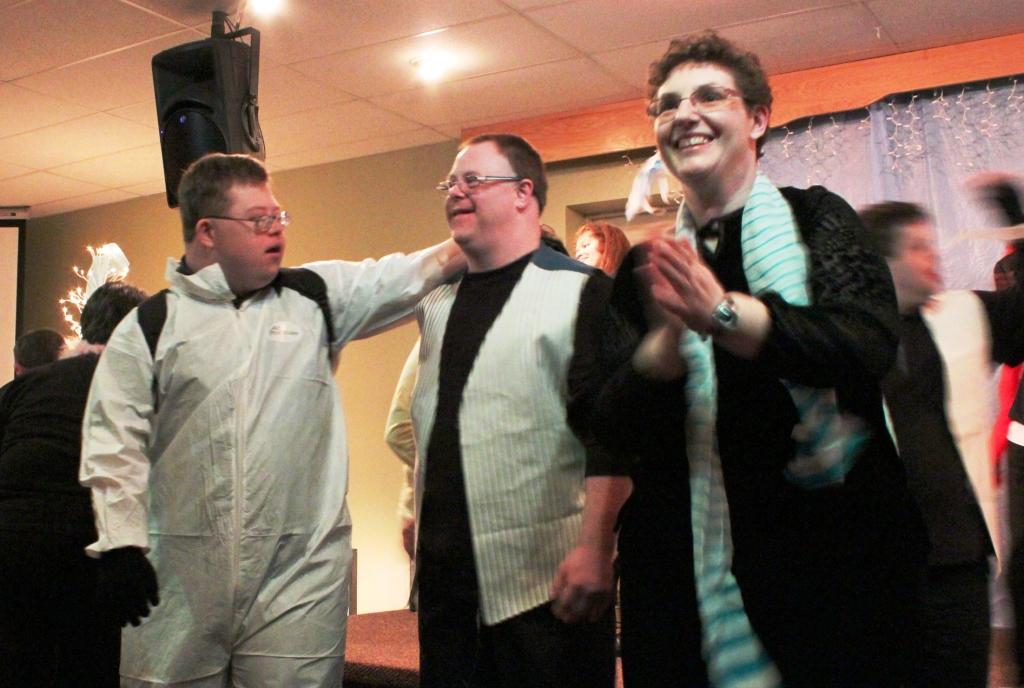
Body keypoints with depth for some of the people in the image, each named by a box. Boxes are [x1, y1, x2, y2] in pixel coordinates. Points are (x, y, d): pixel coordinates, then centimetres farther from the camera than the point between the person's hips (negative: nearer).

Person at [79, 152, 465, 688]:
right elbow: (115, 444, 1)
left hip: (299, 571, 1)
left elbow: (412, 274, 1)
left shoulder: (315, 298, 8)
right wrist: (121, 545, -5)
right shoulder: (150, 326, 4)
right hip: (179, 574, 0)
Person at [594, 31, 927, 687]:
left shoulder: (815, 217, 0)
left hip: (832, 552, -2)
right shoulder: (650, 266, 7)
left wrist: (720, 312, -29)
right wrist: (667, 342, -19)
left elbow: (868, 343, -18)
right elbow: (603, 418, -1)